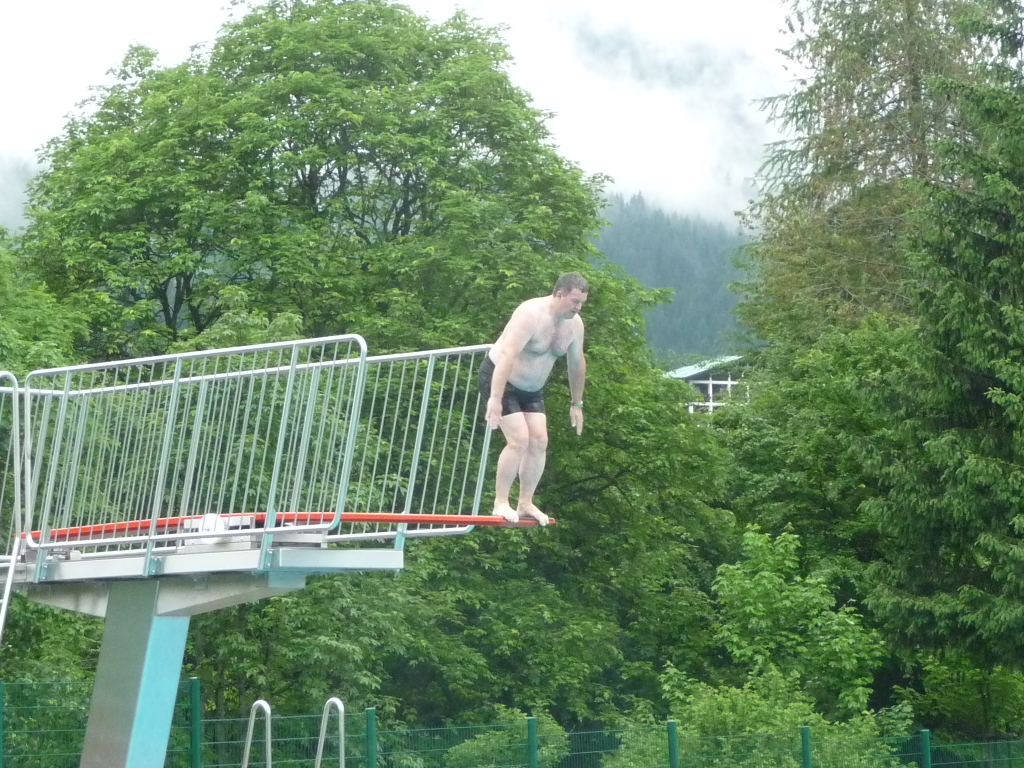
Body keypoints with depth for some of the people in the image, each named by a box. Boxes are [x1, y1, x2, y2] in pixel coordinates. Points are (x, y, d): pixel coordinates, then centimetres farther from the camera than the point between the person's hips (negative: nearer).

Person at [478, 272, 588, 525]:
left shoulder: (574, 324, -4)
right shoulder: (531, 314, -29)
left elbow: (577, 363, 11)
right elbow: (507, 356, -37)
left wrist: (576, 404, 15)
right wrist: (495, 399, -44)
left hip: (532, 389, 8)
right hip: (499, 379, -8)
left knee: (539, 442, -3)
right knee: (519, 440, -18)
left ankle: (525, 503, 7)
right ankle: (500, 503, -10)